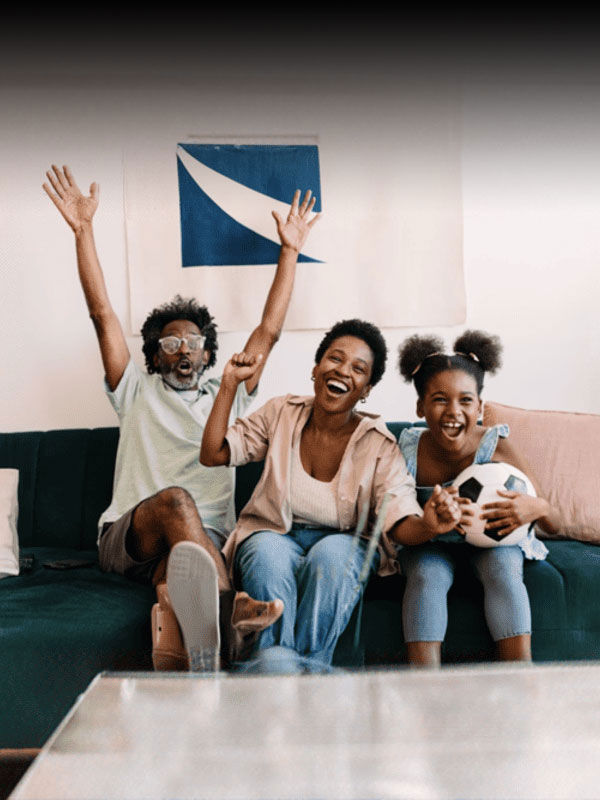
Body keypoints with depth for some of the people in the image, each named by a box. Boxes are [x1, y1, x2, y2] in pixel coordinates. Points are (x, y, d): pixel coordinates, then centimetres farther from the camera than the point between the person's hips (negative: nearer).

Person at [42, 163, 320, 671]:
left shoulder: (227, 395, 23)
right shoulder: (137, 391, 19)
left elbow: (269, 332, 17)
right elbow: (102, 313, 11)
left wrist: (290, 251, 14)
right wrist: (83, 229, 5)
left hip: (205, 538, 2)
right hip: (127, 535, -1)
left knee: (180, 559, -36)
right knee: (174, 501, -36)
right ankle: (229, 606, -58)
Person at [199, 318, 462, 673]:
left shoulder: (379, 445, -8)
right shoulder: (281, 413, -1)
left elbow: (401, 525, -17)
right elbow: (212, 454, -2)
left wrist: (428, 525, -42)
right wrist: (230, 384, -8)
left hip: (344, 545, -1)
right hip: (274, 536, 1)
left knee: (331, 553, -35)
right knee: (269, 553, -33)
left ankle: (307, 665, -24)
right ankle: (275, 667, -29)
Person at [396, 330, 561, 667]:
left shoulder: (497, 447, -22)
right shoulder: (409, 450, -19)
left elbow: (554, 523, -16)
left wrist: (537, 508, -42)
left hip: (494, 539, 0)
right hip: (431, 545, 1)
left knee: (504, 571, -31)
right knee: (427, 576, -30)